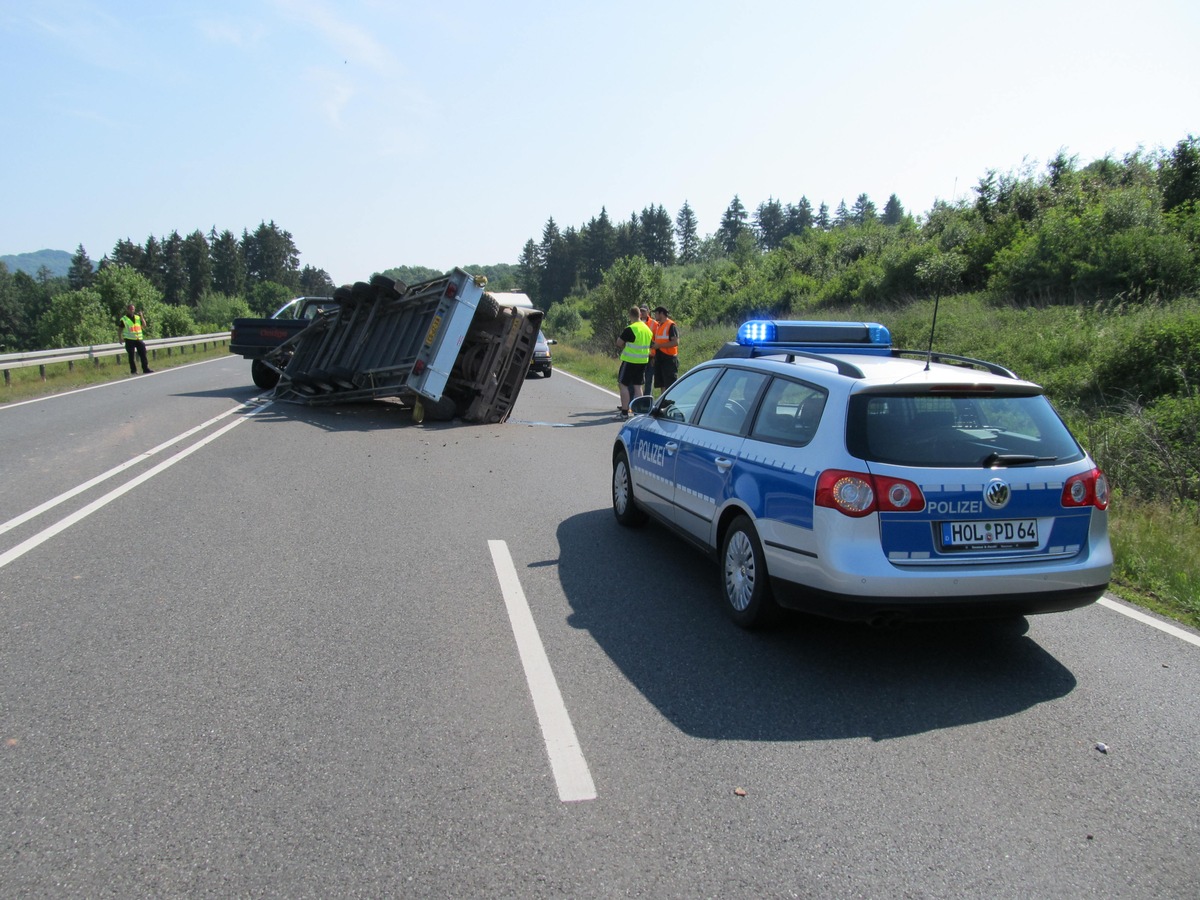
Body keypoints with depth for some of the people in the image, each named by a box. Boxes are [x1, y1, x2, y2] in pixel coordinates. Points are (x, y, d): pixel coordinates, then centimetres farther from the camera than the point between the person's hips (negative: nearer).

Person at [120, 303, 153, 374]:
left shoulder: (138, 317, 11)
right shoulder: (124, 319, -1)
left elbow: (144, 326, 7)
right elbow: (121, 330, 3)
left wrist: (142, 317, -3)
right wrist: (121, 338, -8)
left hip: (139, 339, 3)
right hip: (129, 340, -3)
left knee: (143, 354, 0)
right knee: (131, 356, 2)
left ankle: (146, 369, 4)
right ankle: (133, 370, 7)